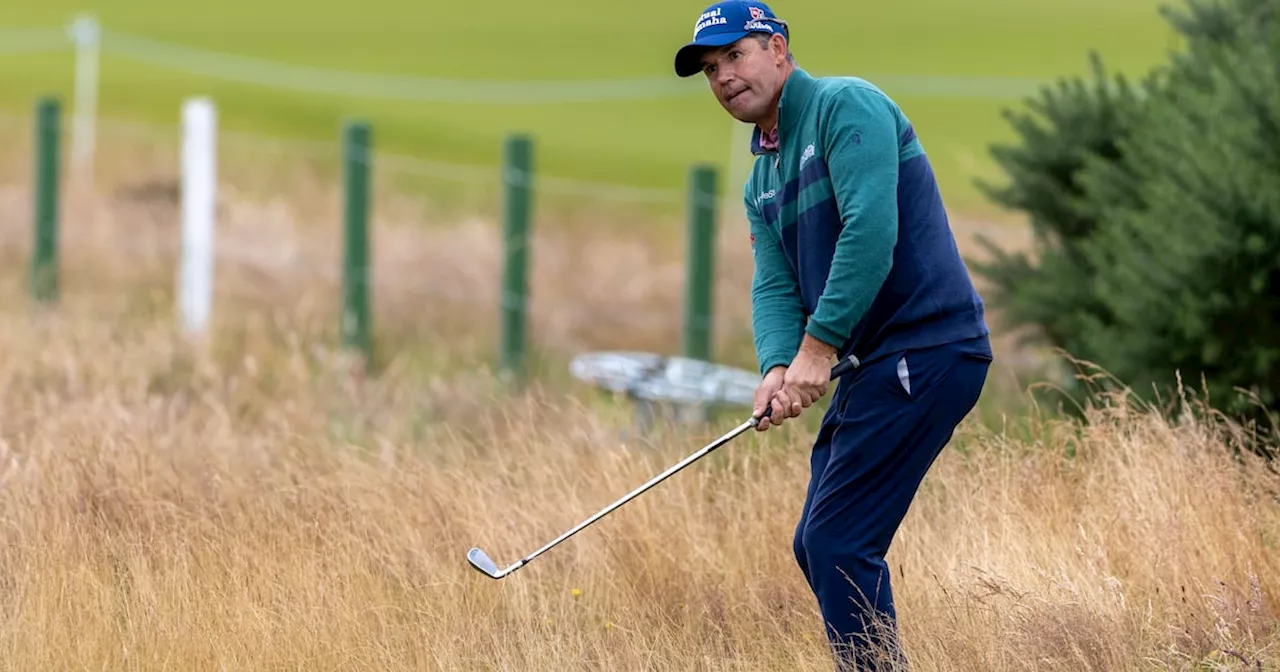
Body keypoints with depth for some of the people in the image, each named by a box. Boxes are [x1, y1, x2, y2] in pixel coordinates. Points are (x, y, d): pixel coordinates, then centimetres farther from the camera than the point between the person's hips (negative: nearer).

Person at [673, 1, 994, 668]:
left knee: (838, 541, -14)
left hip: (926, 349, -10)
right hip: (871, 363, 10)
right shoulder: (762, 181, 19)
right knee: (817, 545, 11)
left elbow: (870, 232, -21)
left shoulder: (846, 107, -10)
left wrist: (818, 348, -20)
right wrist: (778, 368, -11)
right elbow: (774, 287, 10)